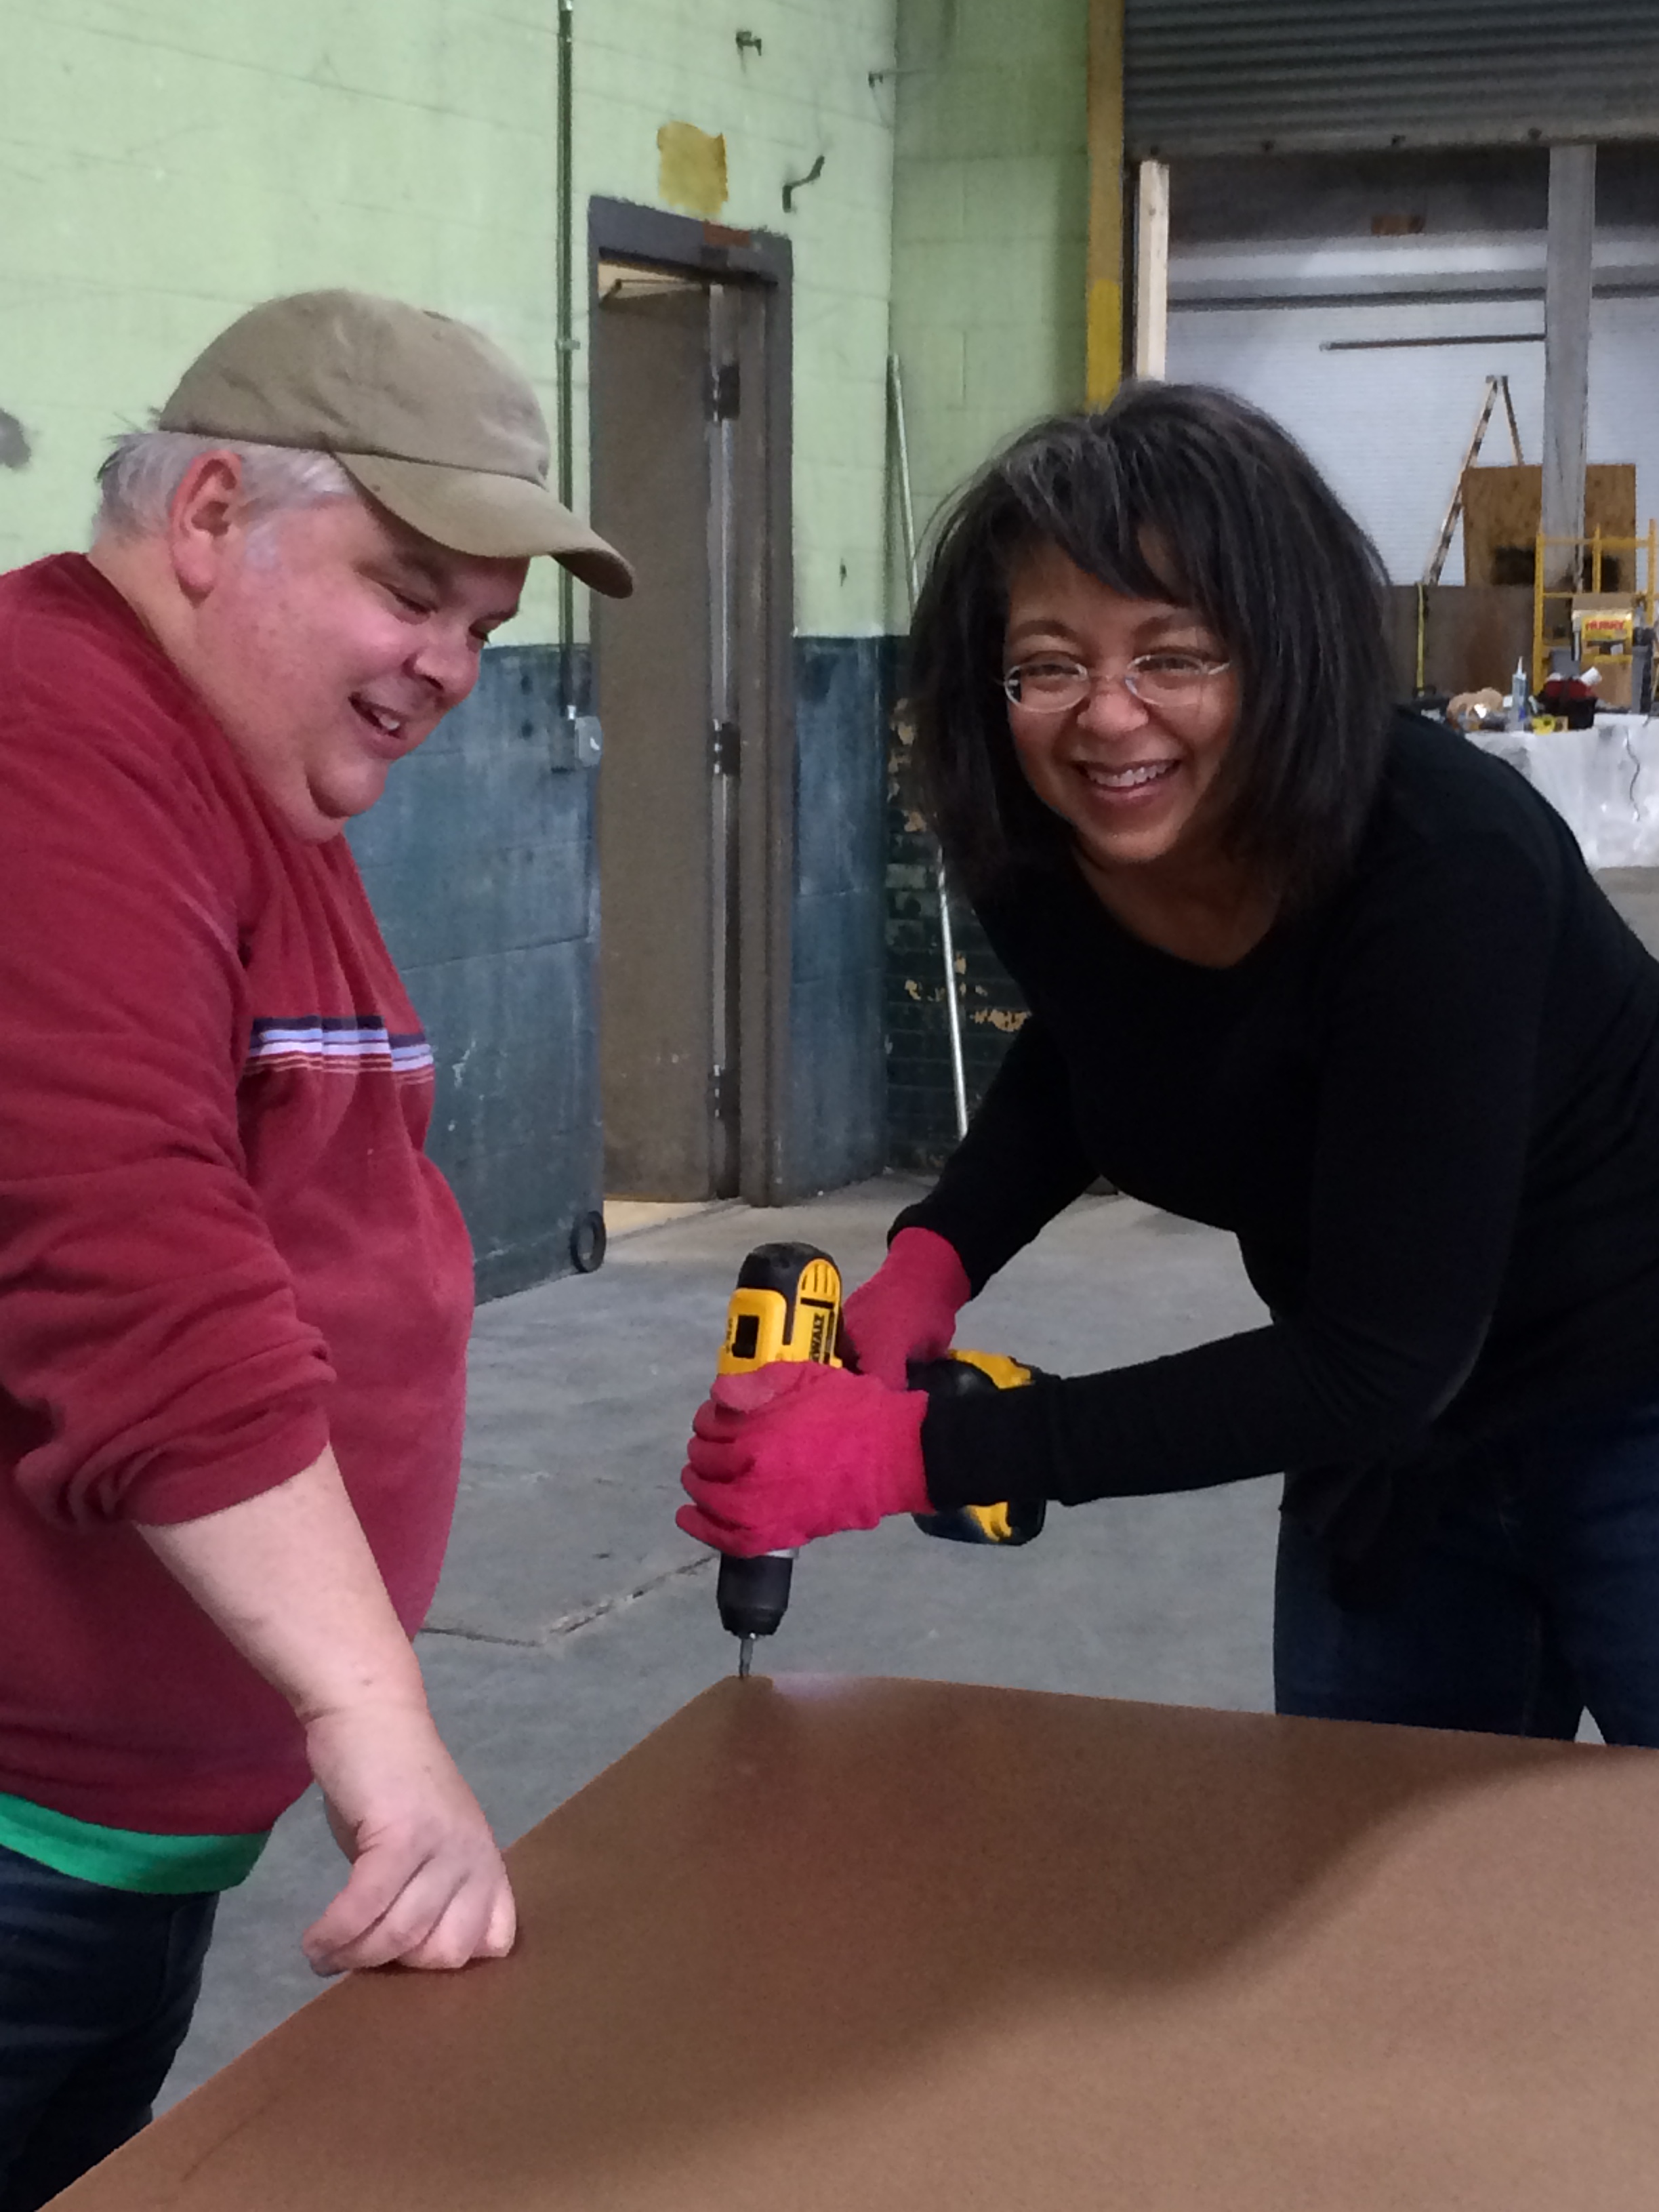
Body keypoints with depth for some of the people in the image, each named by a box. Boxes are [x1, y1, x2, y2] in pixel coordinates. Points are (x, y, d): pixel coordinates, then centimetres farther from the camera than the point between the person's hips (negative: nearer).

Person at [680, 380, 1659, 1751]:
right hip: (1390, 1439, 6)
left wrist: (918, 1452, -34)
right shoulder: (1036, 860, -14)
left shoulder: (1444, 863, -33)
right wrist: (934, 1258, -9)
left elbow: (1377, 1362, -33)